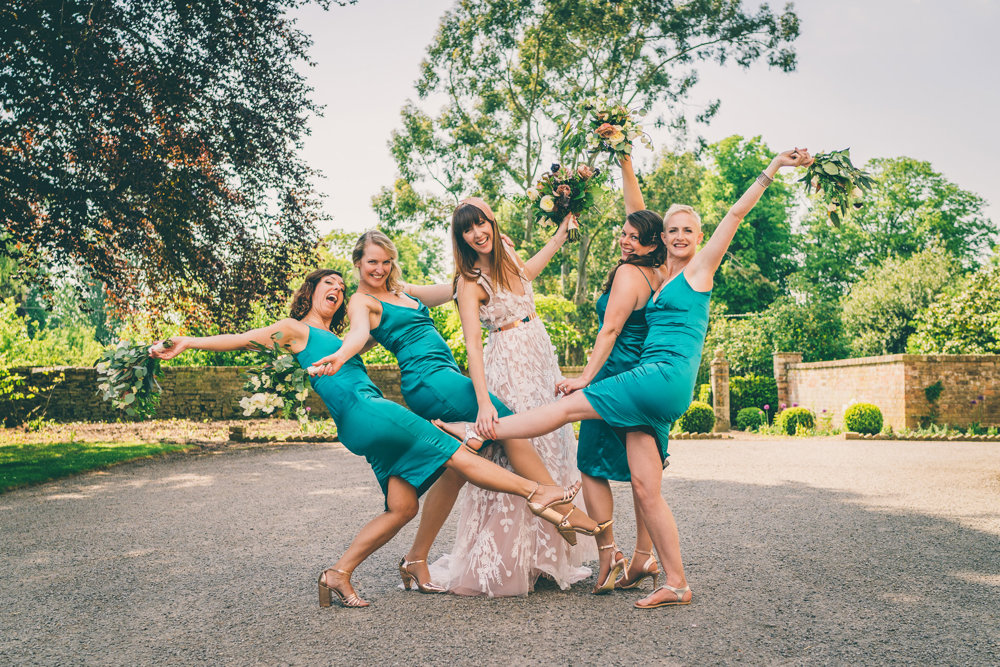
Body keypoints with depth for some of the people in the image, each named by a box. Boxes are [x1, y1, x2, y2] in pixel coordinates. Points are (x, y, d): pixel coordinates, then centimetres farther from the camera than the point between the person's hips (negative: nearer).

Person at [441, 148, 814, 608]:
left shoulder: (701, 267, 6)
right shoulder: (659, 274, 23)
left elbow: (737, 212, 5)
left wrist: (773, 168, 4)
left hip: (668, 376, -8)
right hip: (652, 387, 8)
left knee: (571, 406, -8)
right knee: (644, 488, 1)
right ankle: (676, 585, 6)